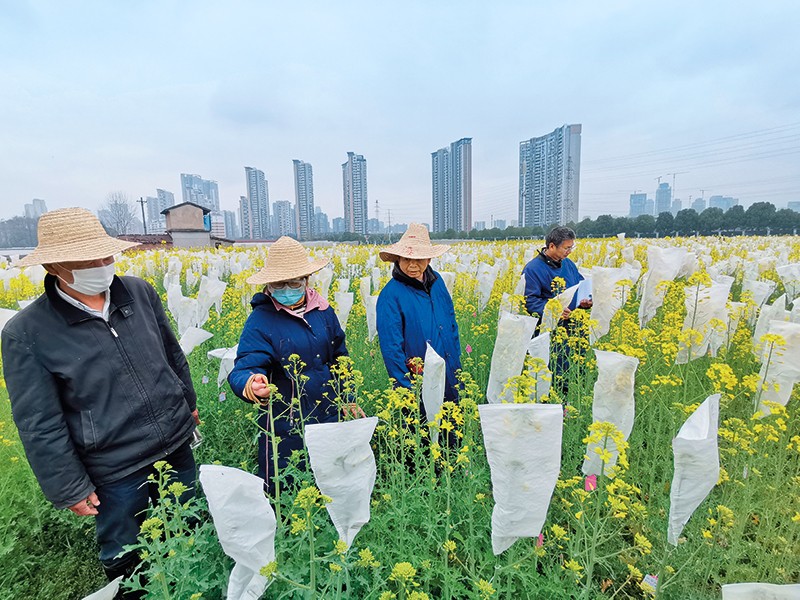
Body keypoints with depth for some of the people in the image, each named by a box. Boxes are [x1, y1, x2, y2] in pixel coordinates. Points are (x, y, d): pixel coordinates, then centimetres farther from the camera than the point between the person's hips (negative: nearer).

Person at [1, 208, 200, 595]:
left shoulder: (140, 292, -7)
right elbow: (40, 425, -11)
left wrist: (189, 402, 15)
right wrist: (70, 488, -7)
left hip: (177, 445, 4)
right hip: (116, 471, -4)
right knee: (127, 560, 21)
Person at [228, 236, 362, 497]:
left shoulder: (323, 310, 0)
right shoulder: (261, 321, -14)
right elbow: (244, 366, -24)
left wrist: (347, 399, 14)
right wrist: (250, 383, -47)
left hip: (328, 417, 5)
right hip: (286, 426, -4)